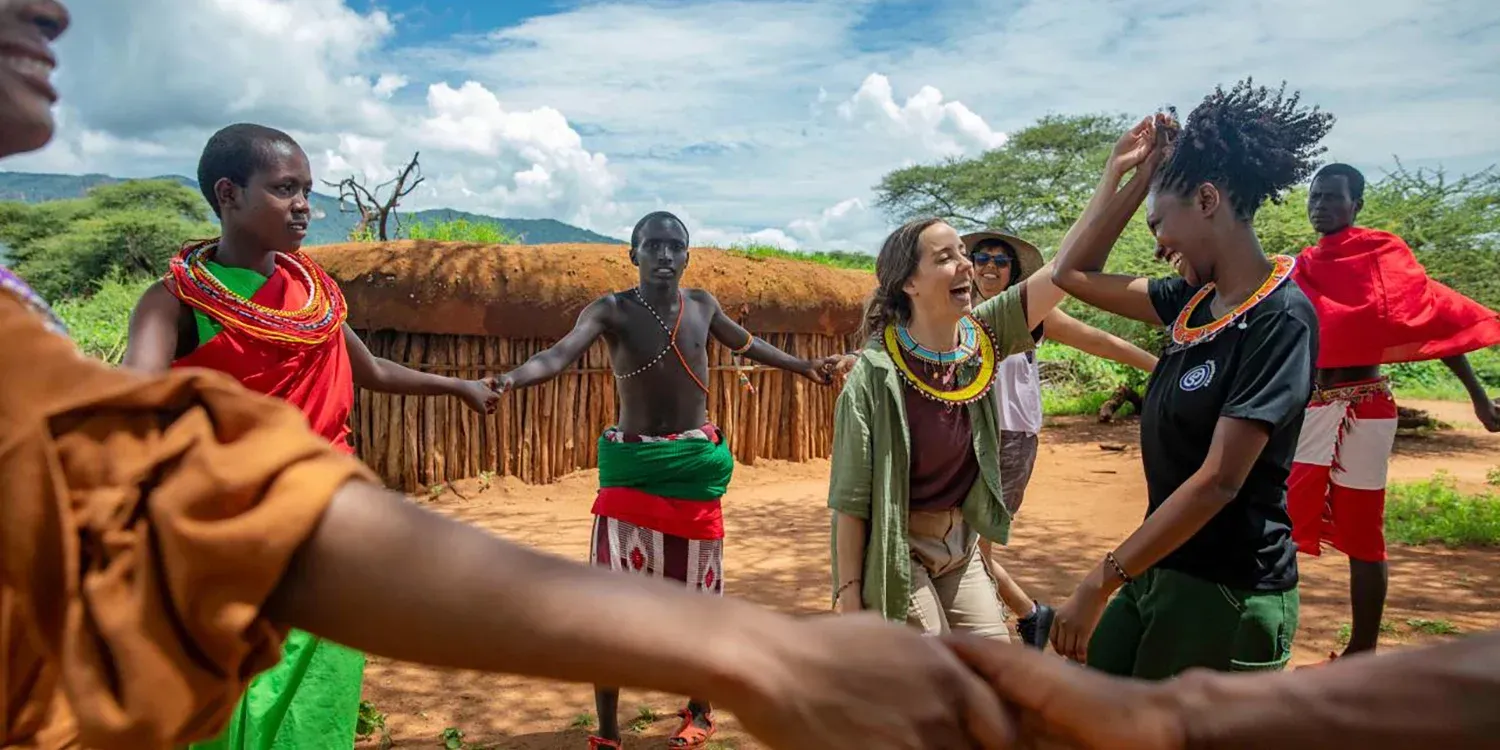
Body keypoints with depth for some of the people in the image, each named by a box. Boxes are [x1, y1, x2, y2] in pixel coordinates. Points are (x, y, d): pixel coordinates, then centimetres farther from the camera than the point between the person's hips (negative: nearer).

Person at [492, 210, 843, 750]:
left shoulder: (702, 304, 5)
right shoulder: (612, 310, -8)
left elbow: (744, 344, 25)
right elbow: (560, 355, -25)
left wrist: (802, 366, 36)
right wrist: (508, 379, -45)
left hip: (695, 464, 3)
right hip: (632, 465, -3)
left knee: (696, 593, 11)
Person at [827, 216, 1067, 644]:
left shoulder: (981, 339, -6)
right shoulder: (876, 373, -21)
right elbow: (850, 497, -17)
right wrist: (849, 594, -15)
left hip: (962, 543, 6)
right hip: (898, 549, -6)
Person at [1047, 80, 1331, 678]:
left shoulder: (1280, 317, -19)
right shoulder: (1194, 302, 5)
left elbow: (1218, 481, -23)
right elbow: (1073, 274, 15)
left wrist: (1100, 582, -22)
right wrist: (1128, 174, 9)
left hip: (1229, 594, -8)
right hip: (1160, 570, 8)